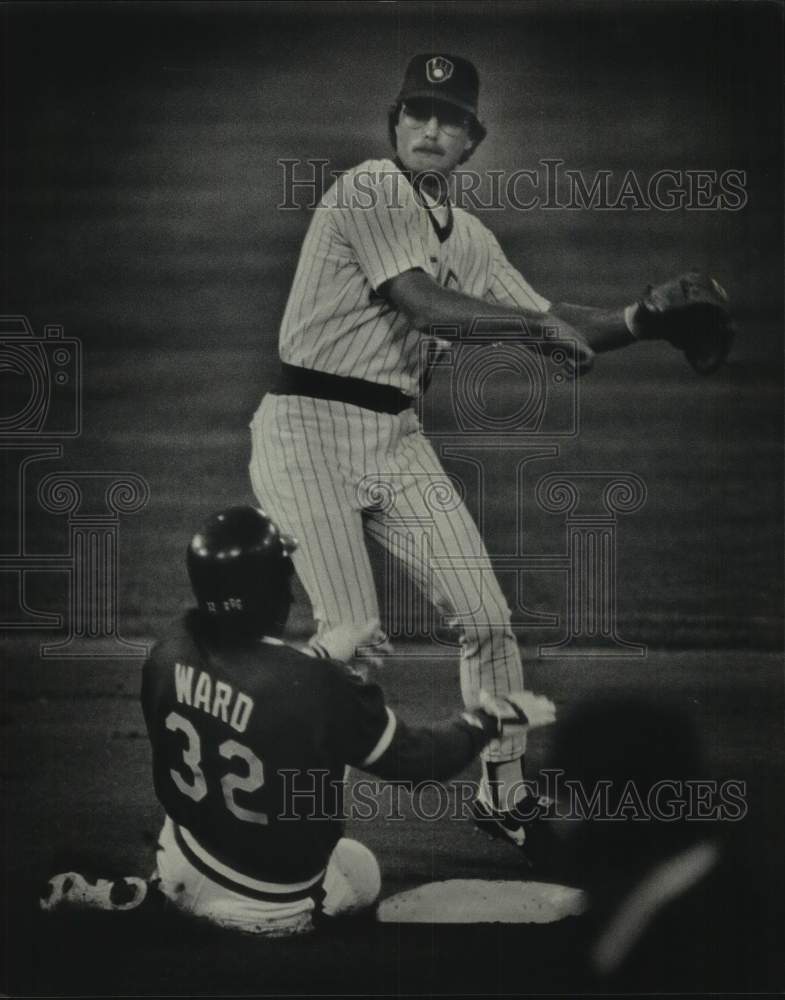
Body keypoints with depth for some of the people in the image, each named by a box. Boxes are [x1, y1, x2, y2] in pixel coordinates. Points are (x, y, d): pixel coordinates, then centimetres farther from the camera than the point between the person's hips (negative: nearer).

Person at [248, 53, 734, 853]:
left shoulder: (470, 239, 15)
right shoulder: (368, 191, -8)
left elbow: (555, 333, 16)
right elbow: (421, 303, -20)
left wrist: (643, 317, 0)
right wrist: (542, 320, -14)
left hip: (397, 436, 7)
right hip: (310, 428, -7)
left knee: (485, 616, 1)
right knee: (354, 636, -14)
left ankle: (504, 795, 17)